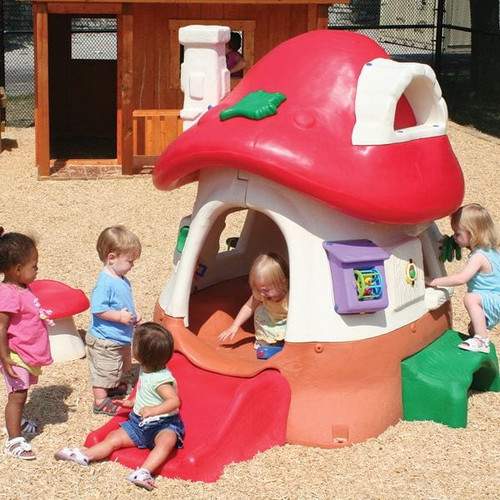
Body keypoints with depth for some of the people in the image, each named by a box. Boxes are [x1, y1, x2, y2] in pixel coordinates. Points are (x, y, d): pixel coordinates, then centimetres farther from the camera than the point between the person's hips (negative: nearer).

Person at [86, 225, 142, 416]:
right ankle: (100, 402, 15)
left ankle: (115, 386, 52)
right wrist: (120, 317, -27)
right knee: (103, 370, 4)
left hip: (121, 338, 10)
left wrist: (133, 317, 4)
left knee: (121, 366, 30)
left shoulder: (122, 281, 4)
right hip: (104, 341, -10)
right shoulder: (105, 283, -27)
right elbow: (98, 309, -31)